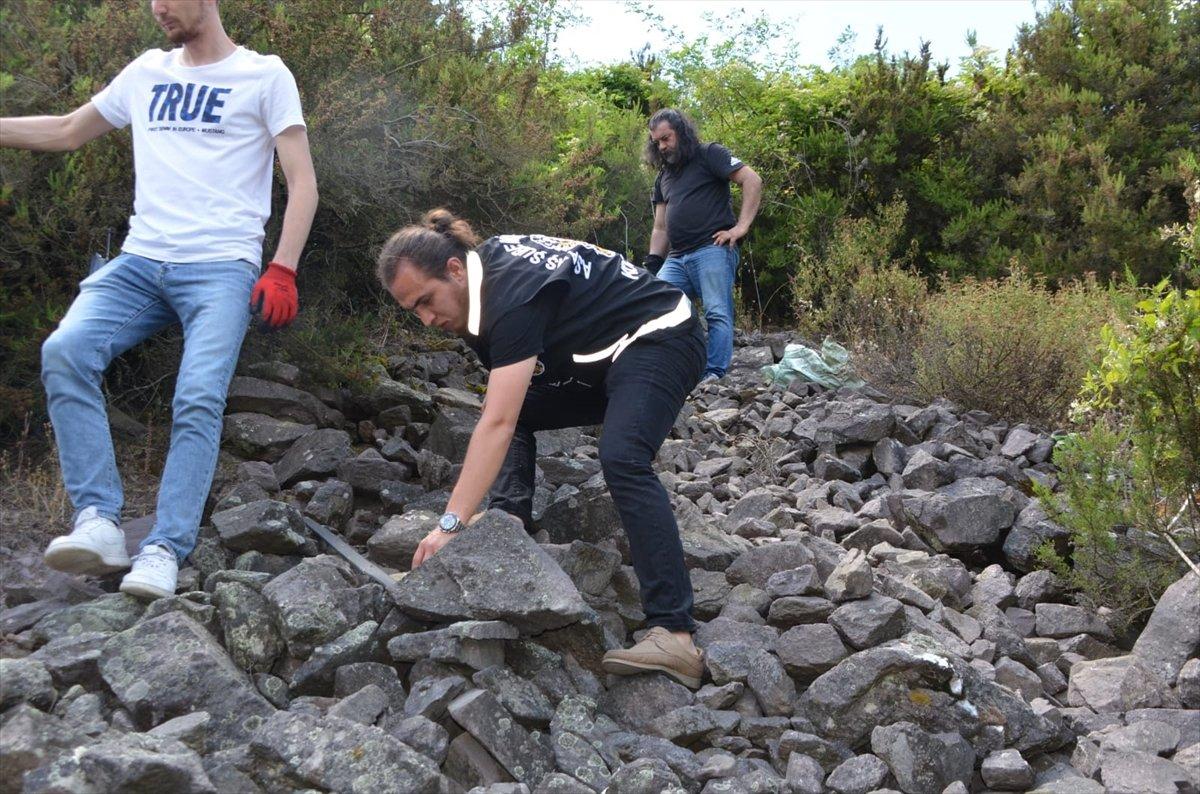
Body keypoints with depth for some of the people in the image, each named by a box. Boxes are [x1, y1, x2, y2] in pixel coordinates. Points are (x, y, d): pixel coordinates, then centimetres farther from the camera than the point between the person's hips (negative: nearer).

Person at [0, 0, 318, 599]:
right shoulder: (146, 72, 20)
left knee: (199, 398, -23)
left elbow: (302, 183, 0)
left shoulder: (264, 75, 6)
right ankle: (99, 523, -23)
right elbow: (65, 131, 31)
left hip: (221, 267, -4)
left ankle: (165, 550, -21)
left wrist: (283, 270, -12)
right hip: (140, 261, 4)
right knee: (64, 352, -21)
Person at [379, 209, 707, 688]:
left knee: (622, 459, -34)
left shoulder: (511, 297, -29)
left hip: (661, 340, -11)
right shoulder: (488, 259, 0)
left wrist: (450, 524, -38)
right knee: (515, 411, 14)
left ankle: (674, 636, -40)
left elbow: (497, 426, -36)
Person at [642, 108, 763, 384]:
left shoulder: (709, 155, 5)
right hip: (676, 258, 7)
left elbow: (753, 180, -6)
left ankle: (714, 376, -20)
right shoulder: (663, 177, 26)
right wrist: (651, 264, 11)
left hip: (712, 250, -7)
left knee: (717, 314, -15)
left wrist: (741, 227, -12)